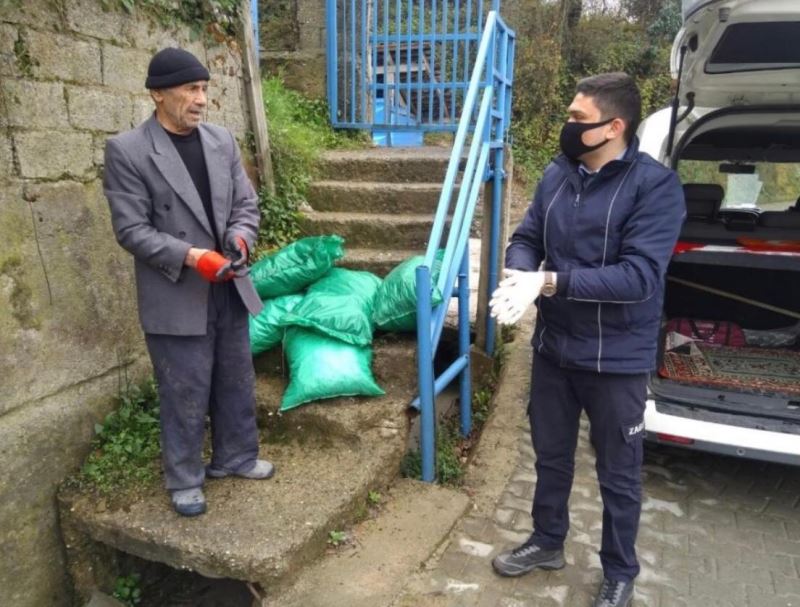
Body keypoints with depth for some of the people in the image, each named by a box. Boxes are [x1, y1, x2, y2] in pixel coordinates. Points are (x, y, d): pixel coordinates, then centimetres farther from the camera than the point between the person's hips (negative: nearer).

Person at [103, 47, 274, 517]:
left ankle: (235, 457, 37)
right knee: (186, 394, 6)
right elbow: (131, 230, -12)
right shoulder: (126, 150, -10)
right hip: (176, 296, -5)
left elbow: (246, 203, 9)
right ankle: (185, 478, 27)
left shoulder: (223, 140, 5)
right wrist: (190, 256, -23)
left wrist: (240, 237, -12)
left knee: (237, 383, 16)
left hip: (228, 288, 5)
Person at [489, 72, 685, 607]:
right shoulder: (558, 174, 1)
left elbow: (638, 276, -25)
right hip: (553, 348, 5)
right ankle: (548, 542, 47)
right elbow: (525, 238, 4)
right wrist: (519, 274, -20)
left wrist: (552, 281, -30)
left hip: (616, 360, -5)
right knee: (551, 455, 22)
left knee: (618, 475, 14)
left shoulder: (655, 185, -17)